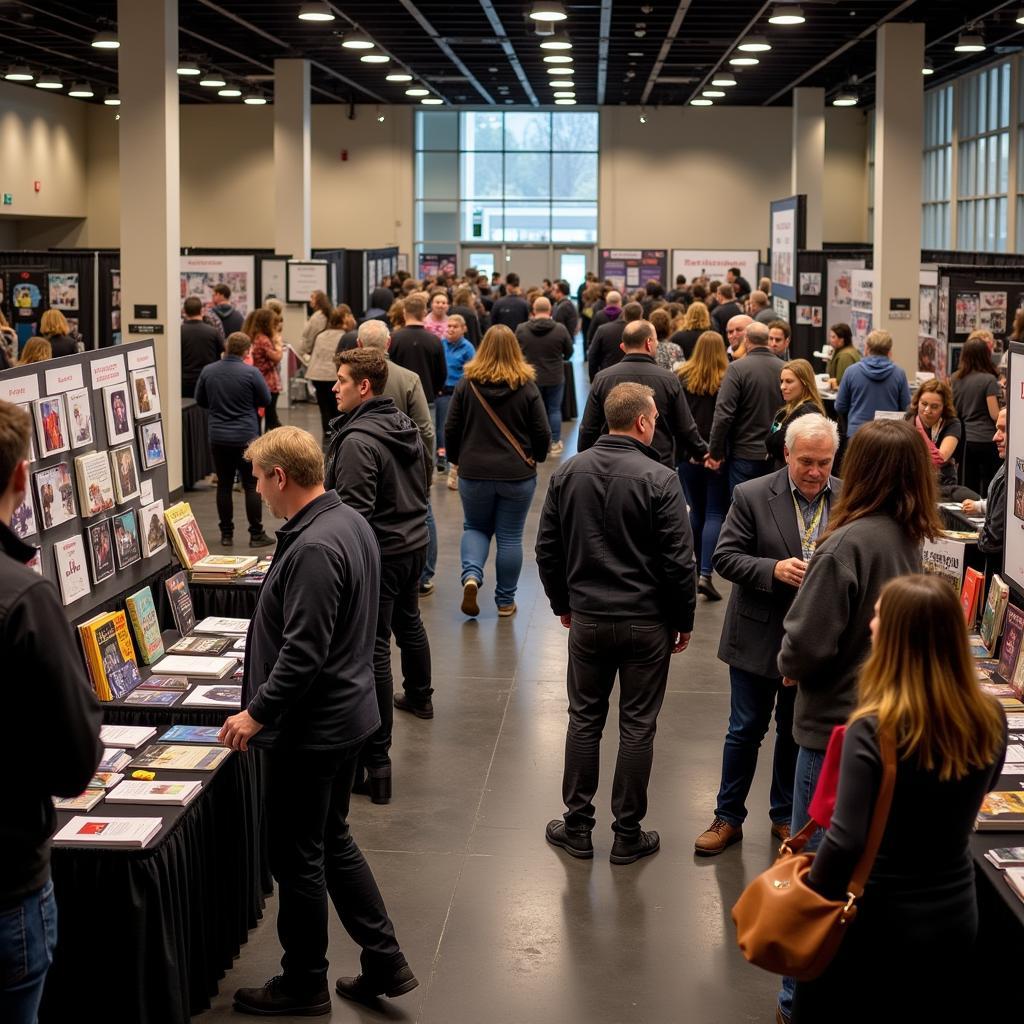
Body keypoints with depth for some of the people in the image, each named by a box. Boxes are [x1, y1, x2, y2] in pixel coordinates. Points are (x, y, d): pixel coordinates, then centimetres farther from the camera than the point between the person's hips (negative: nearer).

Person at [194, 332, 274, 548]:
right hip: (246, 437, -4)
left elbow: (200, 400, 11)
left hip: (218, 438, 4)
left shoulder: (208, 371, -1)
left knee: (224, 485, 10)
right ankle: (256, 534, 5)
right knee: (252, 485, 3)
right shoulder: (251, 373, -14)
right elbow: (266, 400, -2)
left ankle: (226, 534, 14)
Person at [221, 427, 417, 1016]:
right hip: (347, 713, 10)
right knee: (333, 842, 21)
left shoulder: (313, 548, -26)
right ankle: (385, 963, 27)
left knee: (298, 858, 6)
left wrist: (257, 712, -18)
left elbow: (303, 652, -28)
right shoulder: (351, 521, 6)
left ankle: (305, 986, 21)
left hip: (310, 728, -10)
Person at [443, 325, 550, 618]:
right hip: (518, 473, -1)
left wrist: (457, 459, 16)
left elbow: (451, 429, 0)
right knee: (510, 537, 9)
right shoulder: (527, 388, -7)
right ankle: (505, 601, 15)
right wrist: (535, 457, 16)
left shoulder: (466, 385, -5)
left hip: (474, 472, 1)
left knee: (475, 527, 19)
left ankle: (471, 575, -6)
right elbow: (543, 434, -4)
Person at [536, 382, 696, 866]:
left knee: (584, 719, 14)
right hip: (647, 623, -3)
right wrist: (683, 621, 0)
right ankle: (627, 835, 14)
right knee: (637, 726, 7)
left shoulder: (568, 473, -1)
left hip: (587, 619, 3)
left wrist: (563, 603, 18)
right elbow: (678, 561, -13)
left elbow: (547, 549, 5)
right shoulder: (659, 480, -15)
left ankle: (577, 827, 20)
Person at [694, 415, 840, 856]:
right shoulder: (752, 496, -10)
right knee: (745, 730, 9)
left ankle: (785, 815, 33)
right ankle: (728, 817, 23)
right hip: (759, 636, -2)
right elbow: (724, 557, -10)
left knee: (797, 732, 17)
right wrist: (774, 569, -26)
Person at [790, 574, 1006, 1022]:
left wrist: (809, 898, -9)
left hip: (875, 921, -4)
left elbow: (845, 842, -24)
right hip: (955, 918, 4)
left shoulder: (874, 729, -24)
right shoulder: (990, 720, -9)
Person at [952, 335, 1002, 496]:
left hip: (965, 440, 5)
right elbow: (995, 415, -12)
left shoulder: (956, 379, 5)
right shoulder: (989, 380, -11)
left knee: (969, 488, 10)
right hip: (986, 440, -5)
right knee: (989, 489, 1)